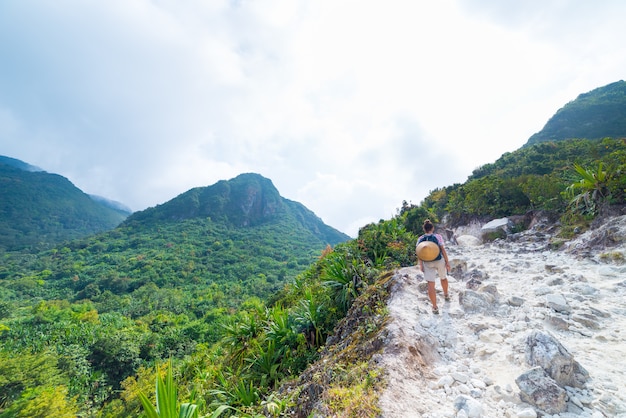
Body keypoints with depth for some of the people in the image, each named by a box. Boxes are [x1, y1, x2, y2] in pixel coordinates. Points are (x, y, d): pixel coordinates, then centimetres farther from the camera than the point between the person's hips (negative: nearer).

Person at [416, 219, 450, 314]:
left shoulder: (420, 239, -4)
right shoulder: (438, 237, -9)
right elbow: (443, 250, -10)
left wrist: (421, 264, 0)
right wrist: (447, 262, -3)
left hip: (427, 263, 0)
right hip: (439, 261, 0)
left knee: (431, 284, 2)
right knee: (443, 278, 28)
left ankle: (435, 307, 6)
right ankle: (446, 295, 52)